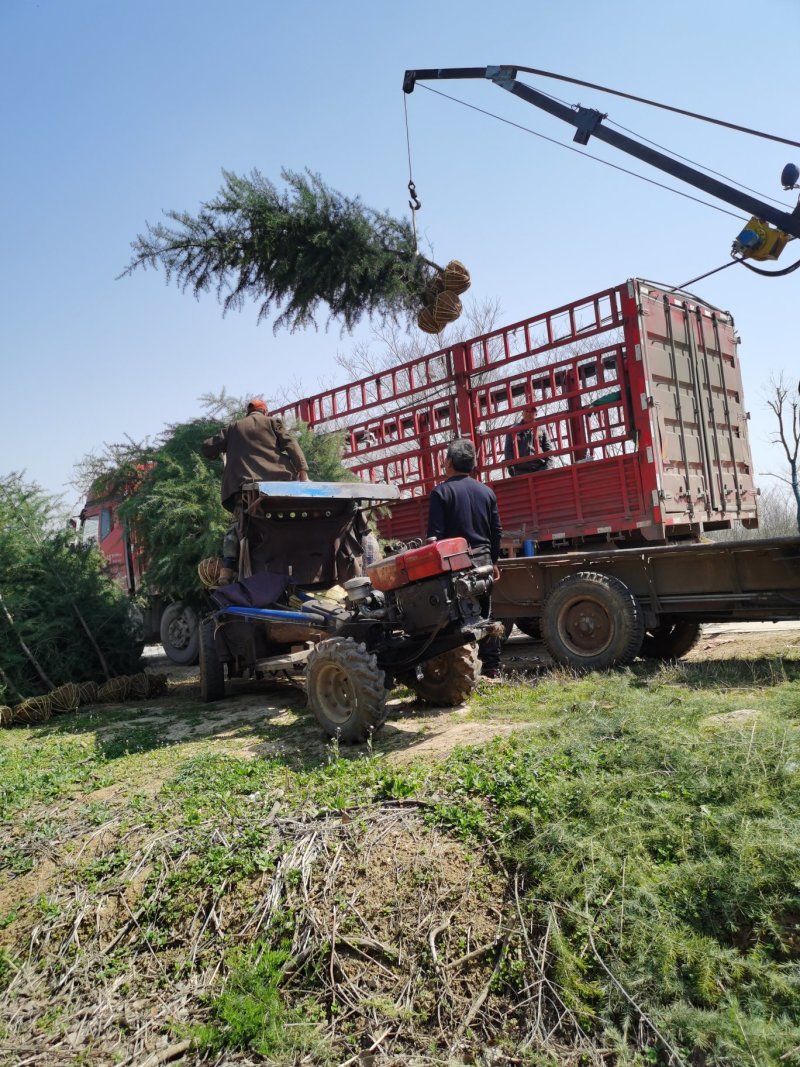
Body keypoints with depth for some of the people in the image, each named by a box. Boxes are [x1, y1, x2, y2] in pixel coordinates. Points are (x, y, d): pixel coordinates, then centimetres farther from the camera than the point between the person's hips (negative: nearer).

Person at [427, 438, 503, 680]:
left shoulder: (441, 492, -6)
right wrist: (494, 561, 20)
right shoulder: (486, 492, 9)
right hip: (483, 560, 5)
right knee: (485, 616, 12)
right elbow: (497, 531, 11)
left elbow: (435, 534, -10)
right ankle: (492, 669, 16)